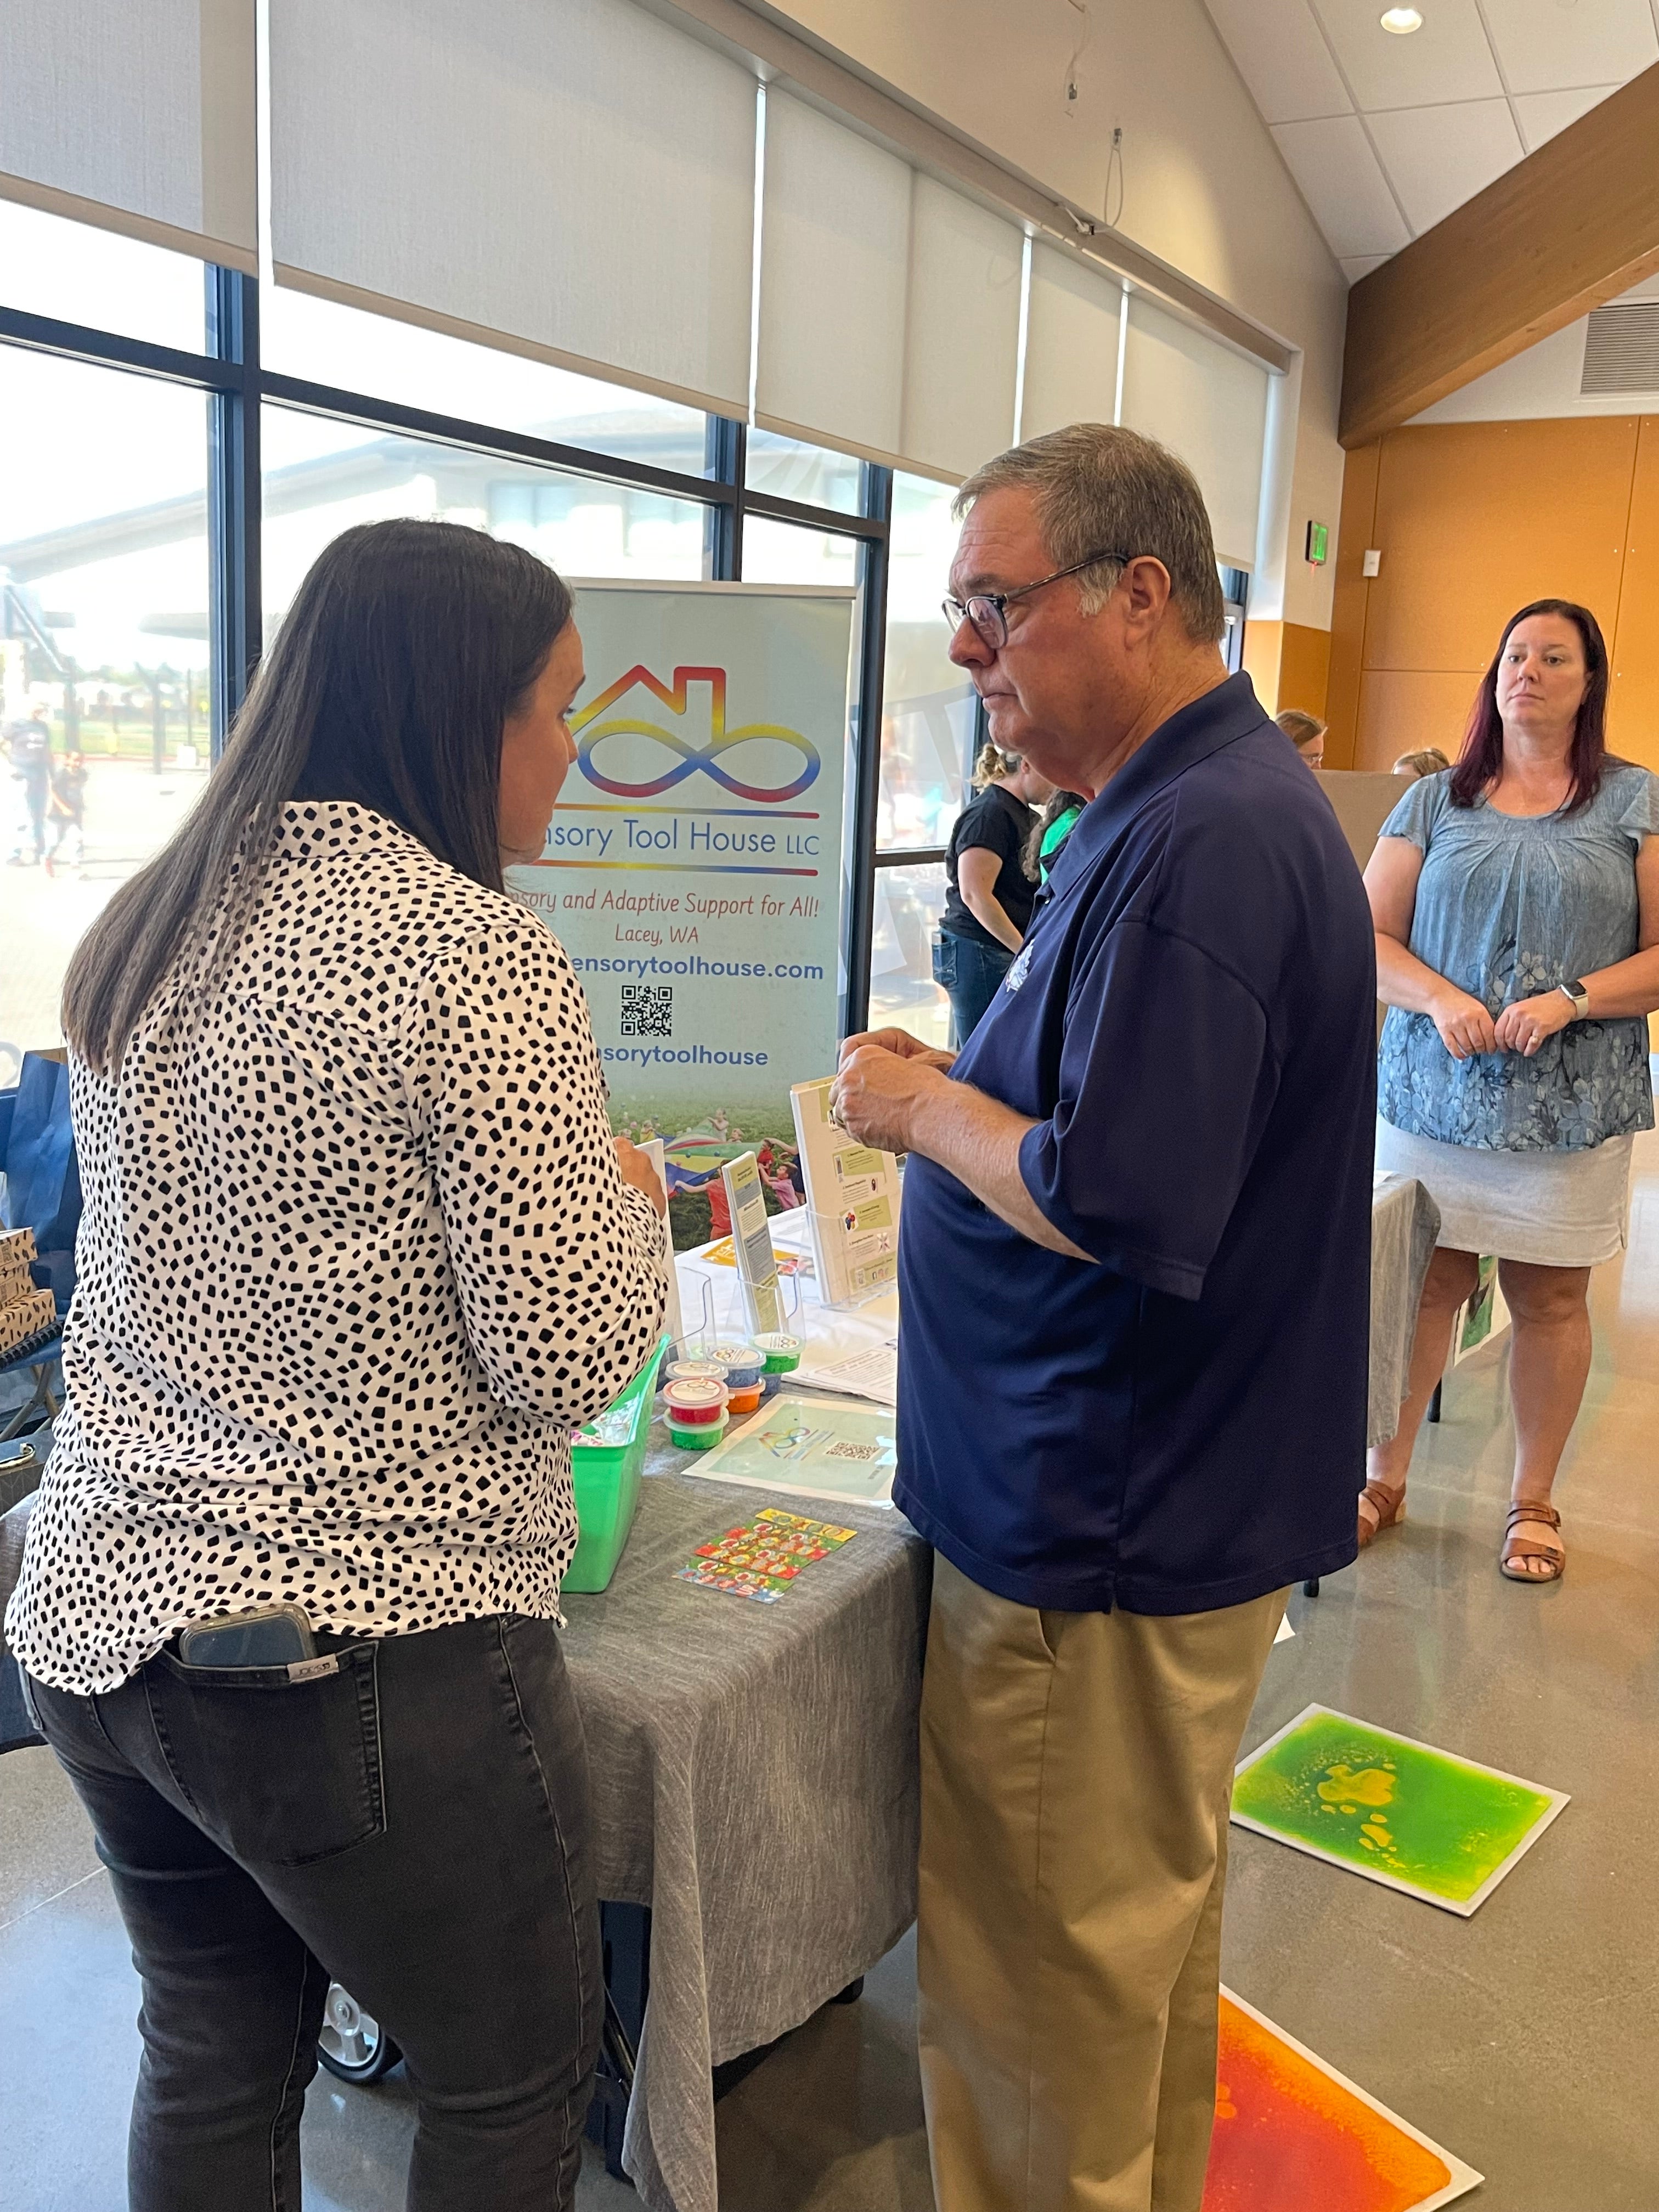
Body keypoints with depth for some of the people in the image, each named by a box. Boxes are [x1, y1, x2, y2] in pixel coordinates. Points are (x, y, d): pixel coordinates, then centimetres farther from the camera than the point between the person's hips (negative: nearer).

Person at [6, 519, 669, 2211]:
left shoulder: (138, 933, 5)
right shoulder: (473, 956, -18)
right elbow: (566, 1356, -18)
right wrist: (625, 1201, 1)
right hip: (369, 1663, -7)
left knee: (211, 2070, 24)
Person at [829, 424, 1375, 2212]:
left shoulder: (1200, 844, -24)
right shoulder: (1197, 804, 11)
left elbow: (1118, 1206, -29)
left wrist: (923, 1109, -13)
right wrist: (949, 1100, 4)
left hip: (1105, 1542, -11)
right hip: (1157, 1503, 11)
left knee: (1046, 1979, 9)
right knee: (1143, 1928, 26)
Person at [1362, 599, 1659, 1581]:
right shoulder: (1435, 803, 8)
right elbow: (1370, 935, 4)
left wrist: (1571, 1001, -16)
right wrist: (1442, 1000, -14)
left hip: (1573, 1106, -1)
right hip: (1434, 1094, 1)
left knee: (1552, 1299, 7)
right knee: (1420, 1285, 6)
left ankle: (1534, 1501, 25)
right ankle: (1386, 1478, 23)